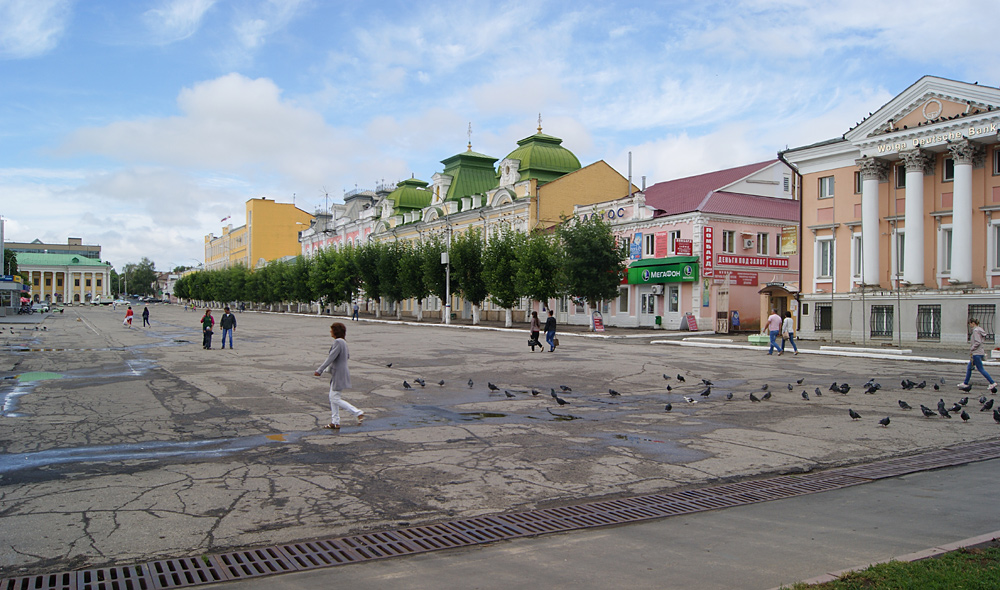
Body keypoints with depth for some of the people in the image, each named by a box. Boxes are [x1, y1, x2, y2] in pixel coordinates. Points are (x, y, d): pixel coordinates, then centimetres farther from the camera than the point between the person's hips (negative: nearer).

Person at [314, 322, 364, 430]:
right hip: (337, 373, 10)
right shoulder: (343, 342, 11)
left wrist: (319, 370, -21)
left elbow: (331, 357, -23)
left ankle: (358, 413, -6)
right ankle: (335, 423, 18)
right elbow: (348, 355, 22)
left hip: (339, 374, -10)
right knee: (332, 398, 14)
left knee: (335, 399, -5)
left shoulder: (338, 342, -19)